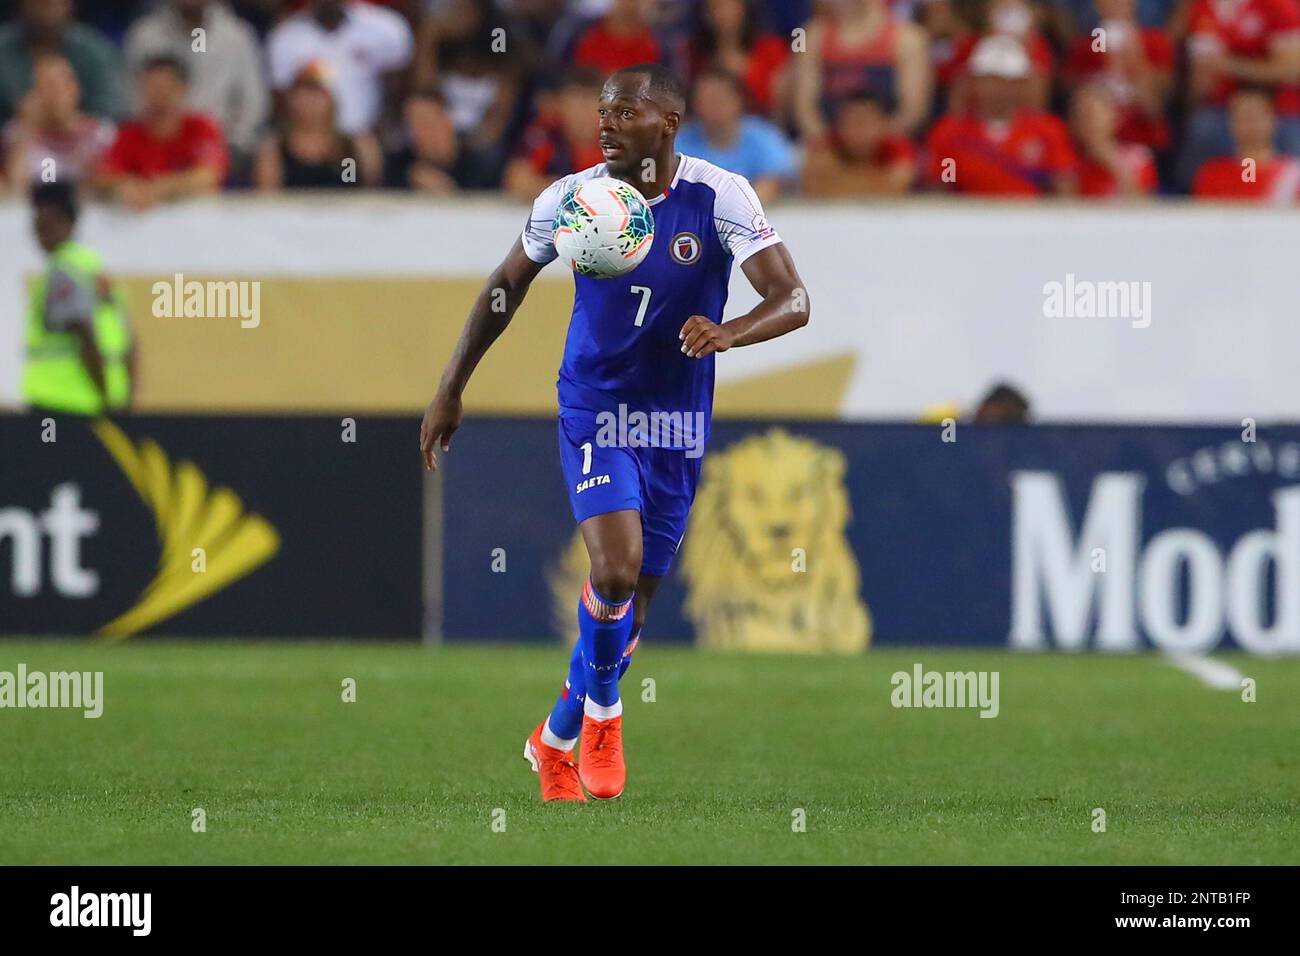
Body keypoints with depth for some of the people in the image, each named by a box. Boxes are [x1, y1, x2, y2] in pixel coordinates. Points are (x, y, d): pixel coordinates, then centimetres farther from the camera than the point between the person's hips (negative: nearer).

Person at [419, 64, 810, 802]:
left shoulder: (720, 198, -12)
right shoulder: (570, 199, -7)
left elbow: (792, 300, -18)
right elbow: (507, 287, 9)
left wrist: (729, 333, -38)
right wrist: (451, 391, 10)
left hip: (676, 423, 1)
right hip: (595, 409, -1)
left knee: (634, 602, 9)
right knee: (615, 573, -23)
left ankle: (558, 739, 31)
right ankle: (602, 710, 3)